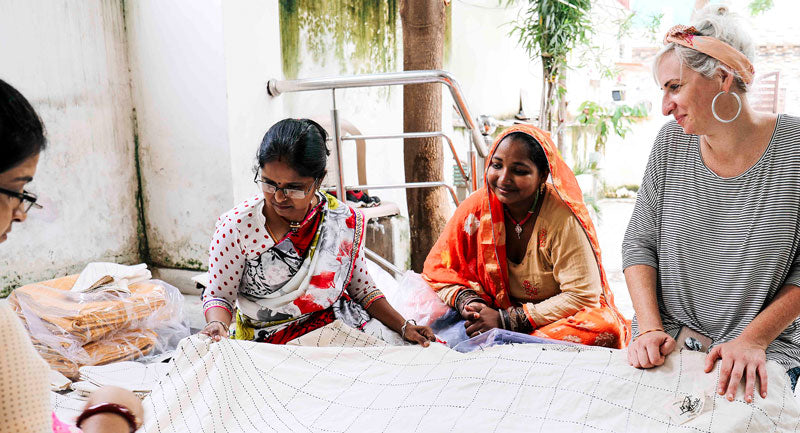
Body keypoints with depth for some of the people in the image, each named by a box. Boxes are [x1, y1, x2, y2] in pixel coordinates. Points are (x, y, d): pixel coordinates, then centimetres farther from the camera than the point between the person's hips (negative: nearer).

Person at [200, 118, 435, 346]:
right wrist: (217, 325, -26)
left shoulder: (344, 220, -3)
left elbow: (362, 289, 6)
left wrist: (404, 327, -4)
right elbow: (219, 295, -4)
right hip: (270, 340, -2)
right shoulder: (237, 225, -11)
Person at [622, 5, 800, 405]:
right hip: (669, 342, 2)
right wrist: (650, 328, -10)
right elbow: (638, 245, 1)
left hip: (766, 347, -1)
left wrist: (753, 340, -15)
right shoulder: (671, 143, -2)